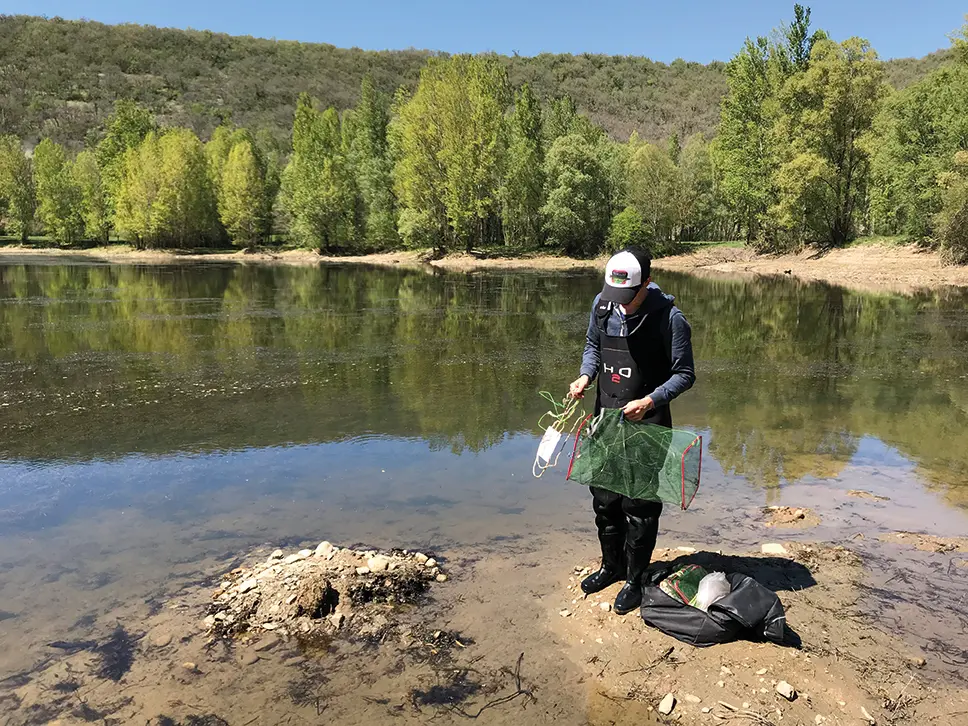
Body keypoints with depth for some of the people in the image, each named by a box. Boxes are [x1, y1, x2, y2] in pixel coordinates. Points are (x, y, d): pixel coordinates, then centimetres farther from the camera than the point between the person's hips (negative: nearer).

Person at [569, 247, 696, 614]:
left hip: (647, 424, -5)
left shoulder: (670, 318, -16)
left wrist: (651, 401, -23)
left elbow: (684, 374, -9)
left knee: (640, 505, 3)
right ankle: (612, 566, 36)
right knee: (604, 498, 16)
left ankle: (635, 580, 22)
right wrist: (585, 376, -4)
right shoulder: (603, 304, -1)